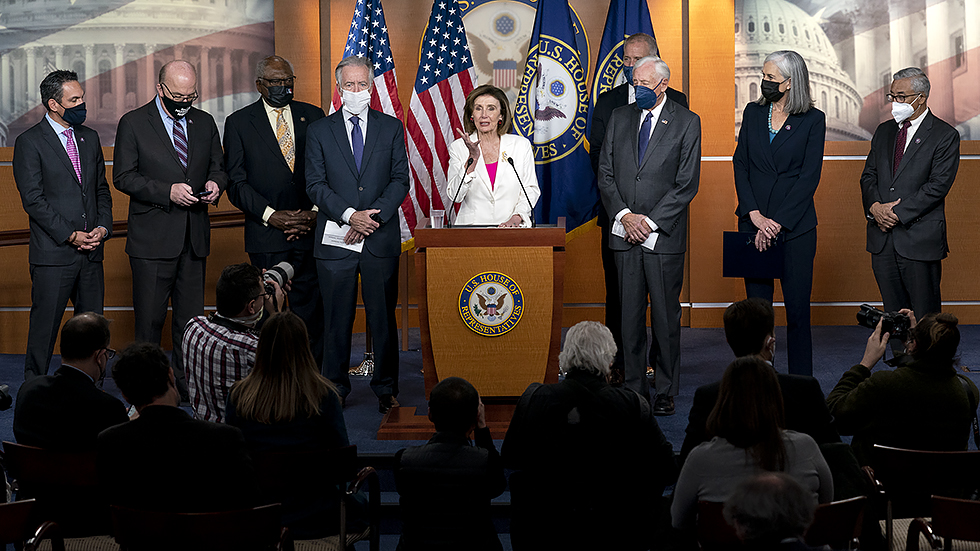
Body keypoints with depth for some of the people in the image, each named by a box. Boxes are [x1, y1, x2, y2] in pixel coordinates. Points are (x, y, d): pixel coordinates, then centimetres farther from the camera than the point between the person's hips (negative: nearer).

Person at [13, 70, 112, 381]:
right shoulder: (30, 142, -5)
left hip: (92, 250, 6)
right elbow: (33, 200, -10)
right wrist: (70, 235, -13)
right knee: (44, 326, 0)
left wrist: (103, 226, 0)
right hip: (53, 253, -5)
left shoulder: (89, 138, 14)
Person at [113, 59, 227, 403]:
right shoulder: (133, 123, -1)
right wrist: (168, 192, -17)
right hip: (152, 238, -4)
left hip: (194, 236, 4)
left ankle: (187, 383, 16)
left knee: (191, 316, 8)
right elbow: (123, 177, -6)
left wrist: (215, 183, -5)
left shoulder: (204, 123, 12)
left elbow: (218, 166, 19)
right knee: (150, 317, -1)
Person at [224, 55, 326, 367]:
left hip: (311, 232, 2)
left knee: (311, 312, 2)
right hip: (267, 235, -2)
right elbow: (236, 183, -1)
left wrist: (316, 213, -7)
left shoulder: (313, 116, 10)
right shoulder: (239, 122, 4)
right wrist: (272, 215, -11)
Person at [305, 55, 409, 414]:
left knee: (383, 317, 3)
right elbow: (315, 185, 0)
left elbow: (400, 180, 3)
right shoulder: (319, 131, 7)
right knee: (337, 319, 4)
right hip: (335, 238, 0)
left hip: (381, 238, 0)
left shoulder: (392, 128, 9)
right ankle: (335, 388, 14)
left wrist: (372, 216, -11)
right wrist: (350, 215, -12)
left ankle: (386, 389, 12)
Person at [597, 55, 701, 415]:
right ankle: (634, 387, 13)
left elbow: (687, 184, -6)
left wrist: (649, 221, -11)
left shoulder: (686, 122, 0)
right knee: (630, 315, 5)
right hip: (624, 235, 3)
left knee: (665, 316, 1)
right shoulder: (619, 118, 11)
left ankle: (666, 392, 9)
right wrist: (624, 215, -6)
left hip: (664, 236, -3)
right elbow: (605, 174, 8)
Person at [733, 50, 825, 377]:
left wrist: (777, 222, -13)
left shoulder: (813, 120, -1)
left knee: (797, 306, -1)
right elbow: (740, 164, 5)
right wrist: (755, 214, -8)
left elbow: (809, 176, -6)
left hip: (796, 224, -3)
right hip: (753, 223, 3)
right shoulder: (753, 113, 9)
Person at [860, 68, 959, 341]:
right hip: (883, 239, 6)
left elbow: (938, 186, -11)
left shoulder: (945, 136, -3)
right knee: (894, 313, 8)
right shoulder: (884, 131, 16)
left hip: (920, 239, -5)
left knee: (926, 316, -2)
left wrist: (897, 213, -15)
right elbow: (869, 176, 13)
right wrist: (875, 206, -7)